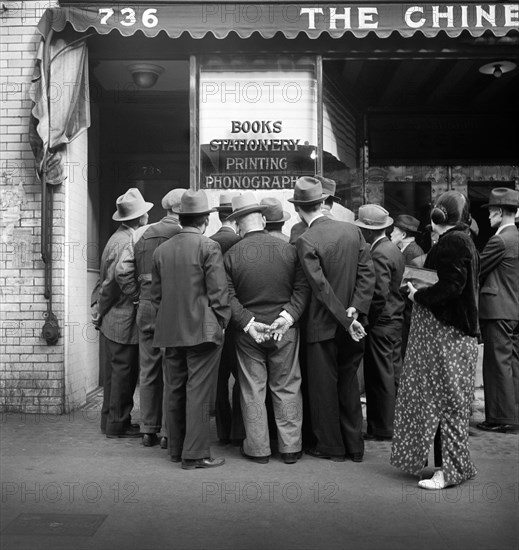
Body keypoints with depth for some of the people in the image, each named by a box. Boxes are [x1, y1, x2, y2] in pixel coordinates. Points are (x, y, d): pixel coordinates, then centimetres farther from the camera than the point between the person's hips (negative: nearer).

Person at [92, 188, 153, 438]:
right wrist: (100, 312, -8)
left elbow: (106, 281, 14)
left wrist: (99, 309, 14)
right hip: (123, 321, -10)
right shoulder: (126, 243, -20)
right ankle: (117, 424, 11)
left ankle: (111, 420, 27)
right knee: (123, 372, 1)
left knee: (115, 371, 17)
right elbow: (112, 283, -19)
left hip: (113, 321, 10)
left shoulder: (119, 238, 11)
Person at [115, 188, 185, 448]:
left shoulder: (142, 234, 9)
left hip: (146, 308, 5)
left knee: (148, 371, 13)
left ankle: (148, 430, 21)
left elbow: (122, 271, 7)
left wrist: (137, 297, 12)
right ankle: (169, 432, 8)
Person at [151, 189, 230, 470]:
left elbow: (155, 294, 12)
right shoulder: (208, 247, -9)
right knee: (198, 392, 0)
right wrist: (221, 322, 0)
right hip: (201, 330, -6)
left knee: (175, 392, 14)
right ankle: (195, 454, 4)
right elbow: (218, 292, -11)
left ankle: (176, 449, 24)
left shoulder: (161, 250, 8)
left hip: (170, 331, 6)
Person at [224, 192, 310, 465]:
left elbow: (227, 297, -10)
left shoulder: (231, 255, -6)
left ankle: (258, 448, 18)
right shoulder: (288, 249, -4)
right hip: (285, 330, 1)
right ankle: (290, 447, 18)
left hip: (248, 332, -1)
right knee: (287, 388, 11)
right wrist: (288, 316, -11)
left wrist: (248, 323, -11)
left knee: (252, 390, 10)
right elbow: (302, 288, -7)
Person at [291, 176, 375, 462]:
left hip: (324, 326, -5)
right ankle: (354, 445, 24)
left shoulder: (305, 241, -16)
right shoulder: (353, 230, 1)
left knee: (324, 386, 9)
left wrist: (346, 320, -15)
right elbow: (367, 273, -3)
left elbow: (321, 287, -19)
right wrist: (354, 310, -9)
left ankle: (332, 446, 20)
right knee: (349, 382, 17)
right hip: (351, 323, 5)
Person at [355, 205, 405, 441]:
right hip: (396, 320, 9)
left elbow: (380, 294, -24)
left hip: (381, 324, -9)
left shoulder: (379, 254, -19)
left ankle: (382, 429, 10)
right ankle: (397, 422, 26)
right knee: (394, 373, 16)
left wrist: (369, 320, -14)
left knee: (381, 377, 0)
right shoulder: (393, 249, 10)